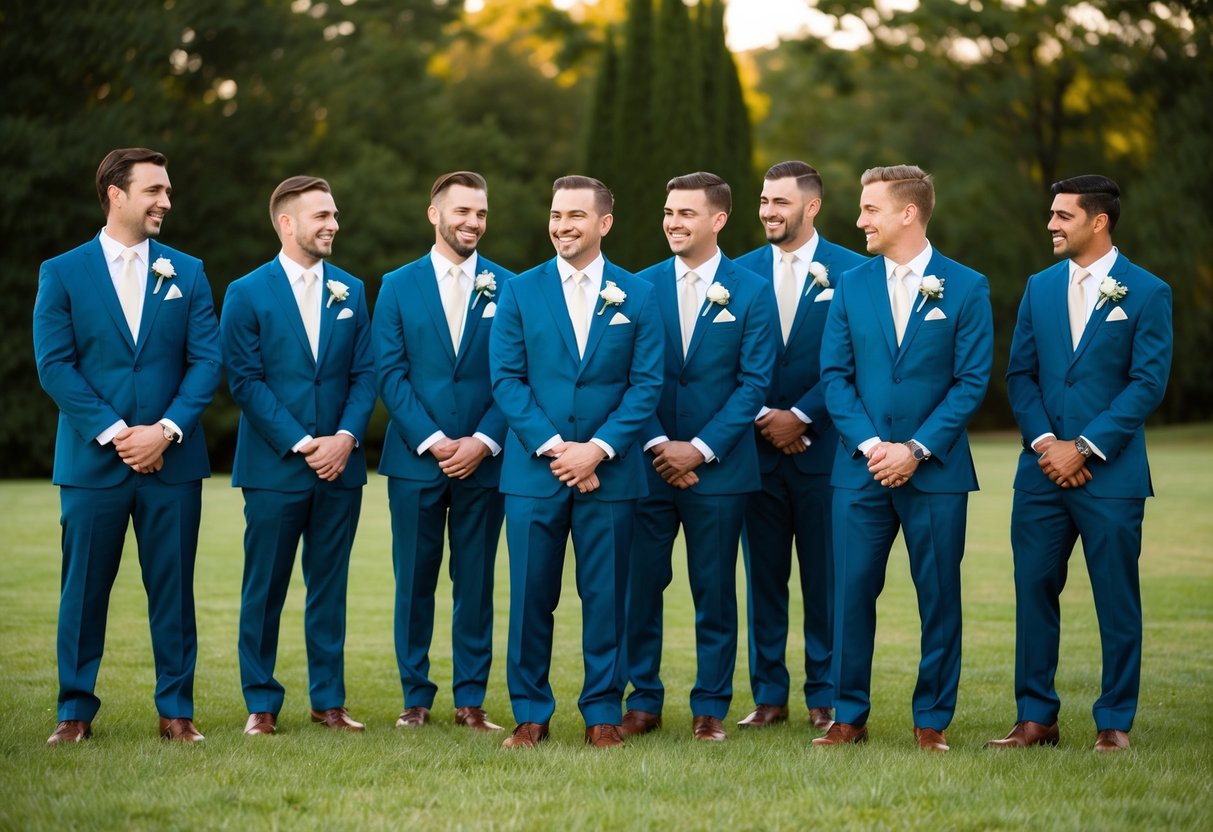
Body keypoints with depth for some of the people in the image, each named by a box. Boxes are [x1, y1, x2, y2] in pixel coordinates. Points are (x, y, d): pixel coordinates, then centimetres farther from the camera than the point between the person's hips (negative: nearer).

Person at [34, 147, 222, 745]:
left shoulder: (187, 273, 10)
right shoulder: (62, 274, 3)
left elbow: (206, 361, 2)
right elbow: (54, 365, -5)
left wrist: (166, 430, -11)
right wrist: (113, 432, -14)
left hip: (172, 460, 2)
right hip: (92, 462, -2)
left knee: (173, 590, 4)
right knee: (83, 589, 3)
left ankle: (176, 711, 11)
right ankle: (76, 712, 12)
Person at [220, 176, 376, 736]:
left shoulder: (351, 291, 10)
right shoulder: (247, 293, -1)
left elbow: (364, 374, 7)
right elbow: (246, 381, -7)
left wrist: (346, 437, -9)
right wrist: (300, 444, -13)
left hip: (340, 464, 3)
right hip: (274, 467, -3)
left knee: (330, 586, 7)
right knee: (264, 589, 2)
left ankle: (328, 700, 15)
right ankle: (261, 703, 10)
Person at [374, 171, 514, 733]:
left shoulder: (506, 288, 5)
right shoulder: (399, 285, 5)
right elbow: (390, 373, -1)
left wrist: (483, 441, -10)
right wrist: (432, 441, -10)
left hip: (483, 459, 0)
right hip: (415, 458, 0)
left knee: (476, 582, 4)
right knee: (415, 581, 3)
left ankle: (470, 699, 10)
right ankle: (415, 697, 11)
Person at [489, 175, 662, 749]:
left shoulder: (636, 297, 5)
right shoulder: (520, 292, 5)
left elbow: (646, 384, 0)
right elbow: (505, 379, -1)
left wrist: (598, 448, -12)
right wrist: (551, 446, -12)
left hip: (609, 472, 0)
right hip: (534, 469, 0)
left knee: (606, 597, 3)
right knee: (530, 597, 2)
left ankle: (603, 714, 13)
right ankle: (530, 714, 12)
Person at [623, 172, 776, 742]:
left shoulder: (752, 293, 0)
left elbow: (754, 383, -4)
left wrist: (698, 449, -11)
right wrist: (657, 444, -9)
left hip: (718, 465, -1)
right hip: (649, 464, 2)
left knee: (714, 591, 3)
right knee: (640, 585, 3)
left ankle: (710, 707, 12)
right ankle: (644, 700, 14)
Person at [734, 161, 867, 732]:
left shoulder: (849, 271, 0)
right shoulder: (741, 272, 8)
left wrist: (800, 417, -10)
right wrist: (762, 419, -8)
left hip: (823, 446, -3)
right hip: (757, 446, 3)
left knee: (825, 577, 2)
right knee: (762, 576, 6)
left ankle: (825, 697, 10)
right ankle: (768, 696, 13)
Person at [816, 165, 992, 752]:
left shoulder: (965, 288, 0)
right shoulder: (851, 286, 8)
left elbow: (971, 382, -4)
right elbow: (835, 375, 5)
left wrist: (916, 450, -12)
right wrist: (869, 445, -9)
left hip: (936, 470, -2)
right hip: (861, 469, 2)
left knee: (939, 597, 2)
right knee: (851, 594, 1)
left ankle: (932, 720, 13)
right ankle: (849, 716, 11)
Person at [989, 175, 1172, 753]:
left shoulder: (1146, 293, -2)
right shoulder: (1040, 288, 11)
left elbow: (1148, 382, -8)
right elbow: (1020, 375, 10)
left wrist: (1084, 448, -13)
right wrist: (1045, 441, -6)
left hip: (1110, 473, -4)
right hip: (1043, 469, 4)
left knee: (1116, 599, 1)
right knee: (1034, 591, 4)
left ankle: (1114, 722, 10)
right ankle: (1036, 717, 12)